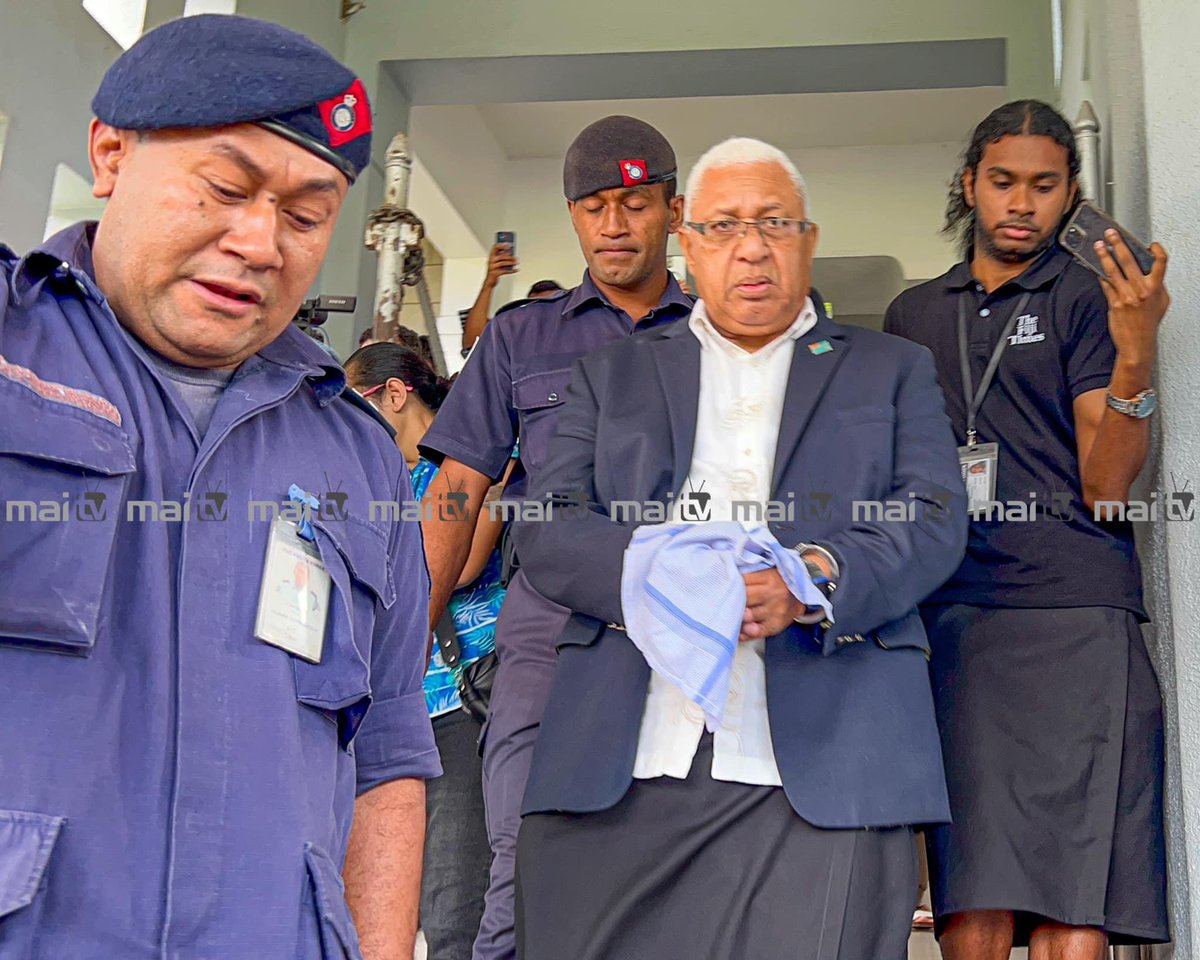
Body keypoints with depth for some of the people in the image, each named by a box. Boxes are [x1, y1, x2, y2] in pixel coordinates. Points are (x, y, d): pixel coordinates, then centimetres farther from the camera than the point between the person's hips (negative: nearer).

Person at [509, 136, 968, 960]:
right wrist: (658, 571, -12)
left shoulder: (893, 371, 19)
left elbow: (935, 521, 5)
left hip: (823, 770, -1)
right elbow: (546, 529, 9)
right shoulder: (612, 375, 20)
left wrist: (813, 579, -15)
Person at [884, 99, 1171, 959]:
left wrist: (1136, 358, -17)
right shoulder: (913, 315, 20)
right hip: (952, 619, 3)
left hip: (1075, 617, -2)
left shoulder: (1090, 300, 8)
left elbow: (1105, 487, -2)